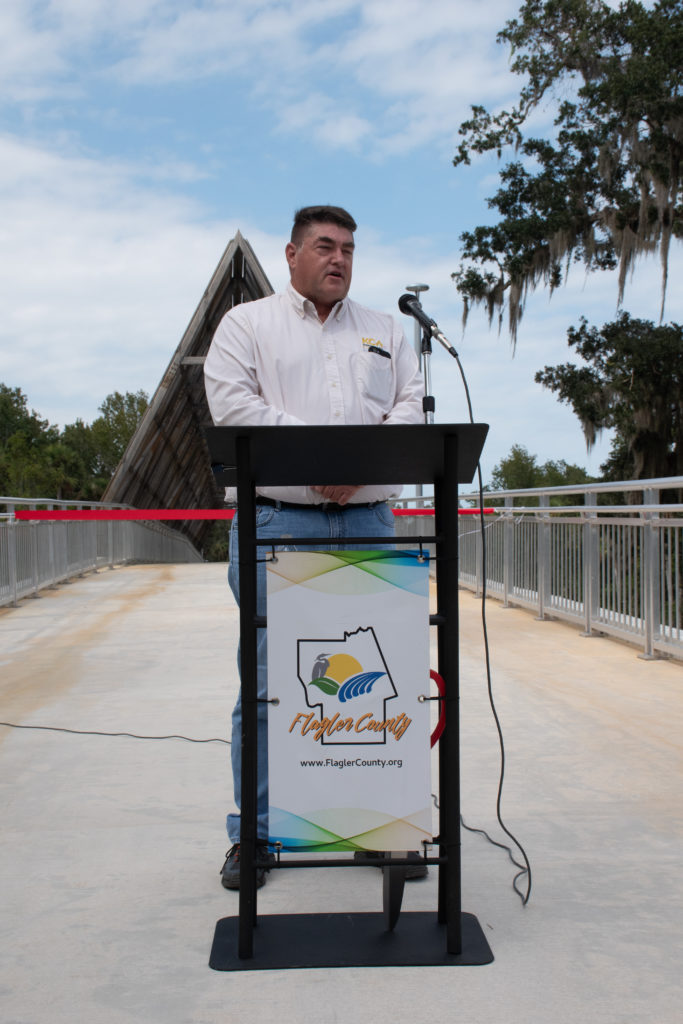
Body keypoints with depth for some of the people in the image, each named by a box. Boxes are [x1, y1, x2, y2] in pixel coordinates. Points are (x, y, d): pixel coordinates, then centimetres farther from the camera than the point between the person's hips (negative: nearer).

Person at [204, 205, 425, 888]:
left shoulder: (384, 332, 21)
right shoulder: (248, 323, 11)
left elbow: (413, 406, 10)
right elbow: (231, 403, -4)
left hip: (369, 522, 3)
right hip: (277, 523, -3)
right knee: (265, 682, -1)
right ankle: (254, 834, 11)